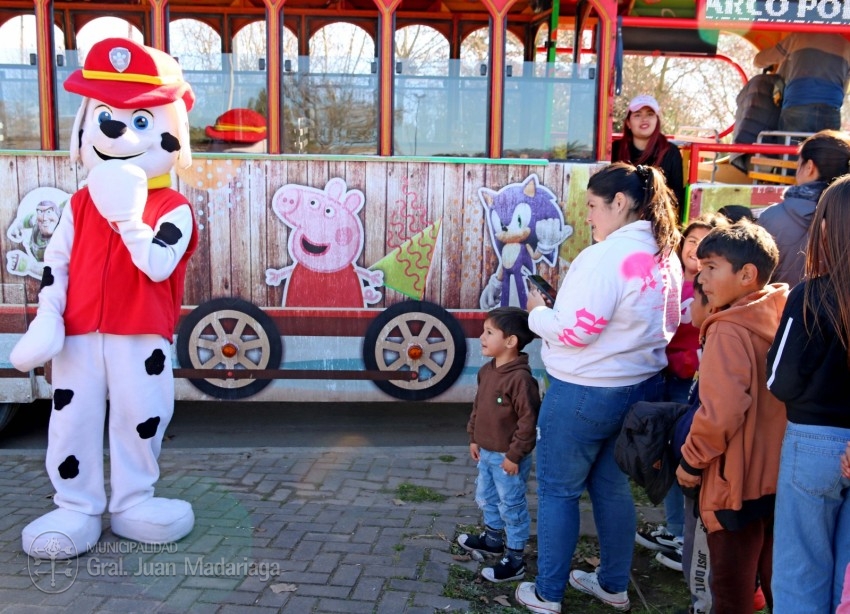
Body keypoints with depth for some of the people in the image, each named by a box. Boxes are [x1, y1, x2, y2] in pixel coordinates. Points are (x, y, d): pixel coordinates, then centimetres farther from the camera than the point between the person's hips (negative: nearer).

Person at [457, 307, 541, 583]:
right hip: (486, 453, 9)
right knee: (486, 498, 26)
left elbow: (528, 420, -24)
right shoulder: (486, 371, 3)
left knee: (512, 507, 4)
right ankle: (492, 538, 47)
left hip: (507, 457, -9)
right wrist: (474, 438, 15)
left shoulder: (520, 378, -26)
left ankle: (515, 560, 17)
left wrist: (515, 455, -21)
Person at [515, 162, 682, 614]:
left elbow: (576, 330, -24)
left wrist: (538, 312, -6)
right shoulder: (665, 256, 5)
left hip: (584, 392, -8)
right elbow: (668, 324, 14)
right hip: (640, 387, 8)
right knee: (612, 487, 21)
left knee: (558, 491, 8)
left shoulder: (606, 256, -21)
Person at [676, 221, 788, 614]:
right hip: (782, 476, 8)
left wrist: (692, 460, -12)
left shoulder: (728, 332, -20)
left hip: (738, 484, -7)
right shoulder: (784, 318, 3)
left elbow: (722, 412, -26)